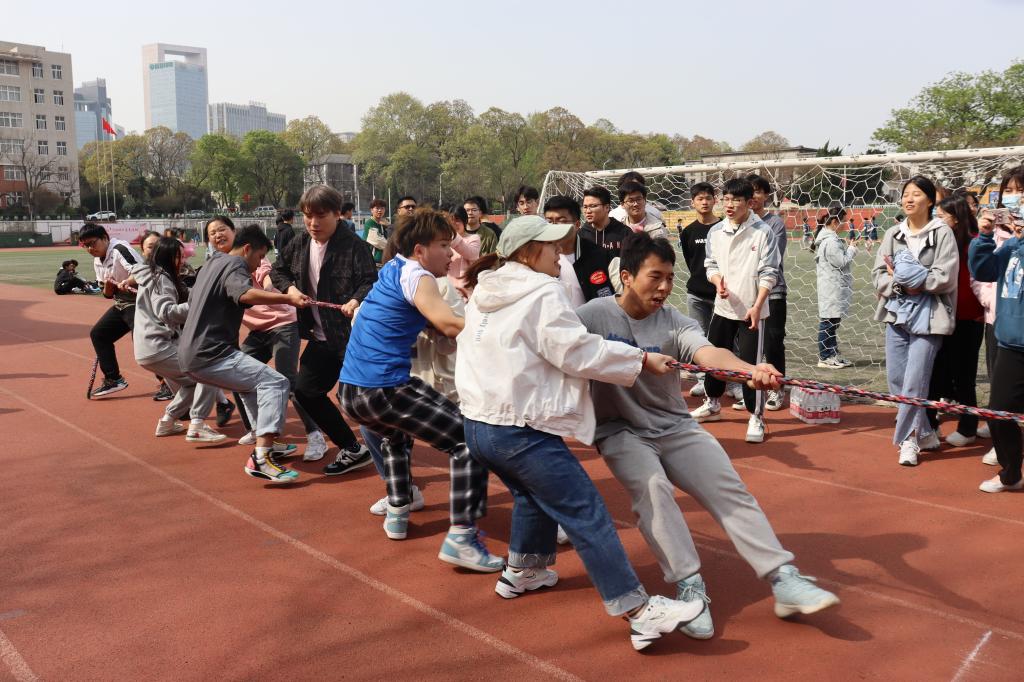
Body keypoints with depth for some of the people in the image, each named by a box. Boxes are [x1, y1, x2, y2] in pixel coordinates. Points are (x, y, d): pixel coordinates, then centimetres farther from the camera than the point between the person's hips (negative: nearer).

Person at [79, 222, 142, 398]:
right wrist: (108, 286, -8)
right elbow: (108, 294, 14)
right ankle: (114, 380, 22)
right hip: (121, 304, 10)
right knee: (98, 334, 15)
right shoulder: (98, 261, 12)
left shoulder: (119, 249, -17)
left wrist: (127, 282, -46)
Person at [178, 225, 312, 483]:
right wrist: (287, 298, -42)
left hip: (191, 354, 10)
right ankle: (261, 459, -26)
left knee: (252, 381, 28)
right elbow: (245, 294, -31)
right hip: (210, 355, -10)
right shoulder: (234, 265, -6)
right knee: (275, 383, -17)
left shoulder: (213, 263, 24)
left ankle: (265, 441, 28)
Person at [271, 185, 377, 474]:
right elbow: (278, 270, 19)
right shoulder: (299, 244, 6)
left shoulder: (352, 245, -15)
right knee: (305, 390, 10)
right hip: (321, 337, 8)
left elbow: (370, 280, -21)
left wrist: (356, 300, -40)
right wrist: (289, 288, -1)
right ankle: (352, 449, 21)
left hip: (352, 334, -8)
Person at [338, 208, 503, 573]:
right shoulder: (415, 276, -8)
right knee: (470, 437, -7)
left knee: (394, 430, 39)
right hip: (384, 389, -9)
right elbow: (448, 323, -24)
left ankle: (397, 512, 35)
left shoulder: (392, 268, 18)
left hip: (350, 389, 9)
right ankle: (461, 537, -13)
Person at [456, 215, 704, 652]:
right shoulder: (542, 293, -11)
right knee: (586, 514, -7)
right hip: (520, 430, -9)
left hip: (478, 424, 9)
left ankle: (521, 572, 43)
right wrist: (642, 360, -5)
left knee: (532, 493, 30)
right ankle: (640, 613, -6)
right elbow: (579, 353, -13)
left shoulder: (485, 293, 15)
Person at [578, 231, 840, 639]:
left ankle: (783, 580, -7)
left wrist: (750, 370, -44)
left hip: (675, 427, 3)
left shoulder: (675, 323, -4)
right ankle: (688, 586, -21)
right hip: (621, 431, -3)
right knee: (652, 487, -29)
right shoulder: (595, 315, -9)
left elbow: (708, 352, -23)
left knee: (729, 489, -10)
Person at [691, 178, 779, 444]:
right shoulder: (715, 232, 5)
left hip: (751, 311, -5)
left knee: (751, 364, -6)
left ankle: (756, 418, 7)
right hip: (723, 307, 5)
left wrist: (757, 306, -17)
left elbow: (768, 274, -10)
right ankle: (713, 404, 37)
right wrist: (717, 281, -9)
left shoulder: (762, 232, -9)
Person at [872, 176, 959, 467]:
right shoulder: (893, 235, 9)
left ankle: (909, 438, 8)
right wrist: (904, 286, -13)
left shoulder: (942, 234, -4)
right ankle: (925, 433, 23)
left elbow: (945, 278, -12)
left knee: (915, 381, -7)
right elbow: (879, 276, 4)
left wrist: (902, 275, -9)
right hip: (896, 313, 5)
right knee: (895, 378, 7)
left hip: (928, 316, -5)